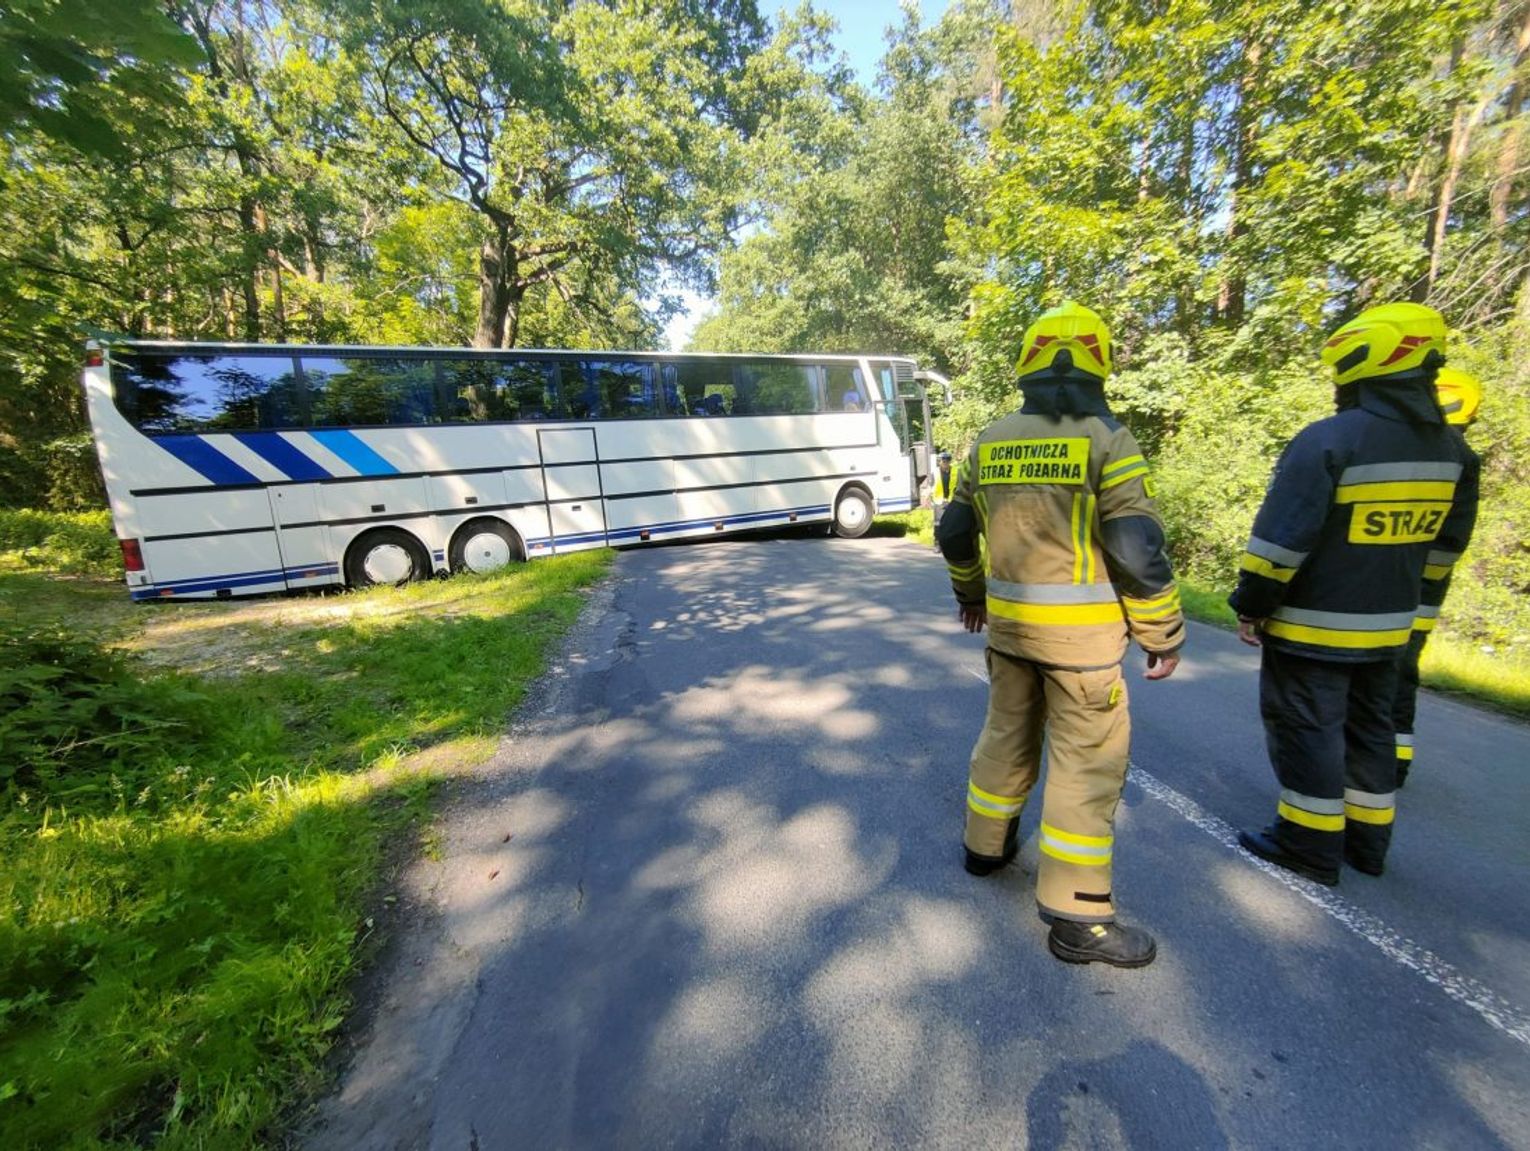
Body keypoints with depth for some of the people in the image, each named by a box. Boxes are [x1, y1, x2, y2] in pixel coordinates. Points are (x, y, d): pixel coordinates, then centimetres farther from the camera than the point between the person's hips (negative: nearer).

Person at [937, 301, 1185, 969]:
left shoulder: (991, 440, 6)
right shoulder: (1106, 439, -9)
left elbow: (955, 531, 11)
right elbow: (1137, 550, -14)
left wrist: (969, 594, 26)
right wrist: (1165, 635, -2)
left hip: (1007, 621, 5)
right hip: (1081, 633, -5)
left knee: (1006, 734, 22)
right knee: (1087, 763, 5)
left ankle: (986, 844, 39)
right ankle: (1077, 916, 15)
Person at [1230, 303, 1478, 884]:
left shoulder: (1328, 439, -19)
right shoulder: (1448, 449, 8)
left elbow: (1281, 537, -21)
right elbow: (1447, 541, 16)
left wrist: (1250, 605, -13)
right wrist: (1399, 594, 24)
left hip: (1312, 628, -8)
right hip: (1389, 627, 8)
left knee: (1307, 732, 4)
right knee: (1368, 730, 20)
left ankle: (1311, 846, 15)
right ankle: (1367, 840, 32)